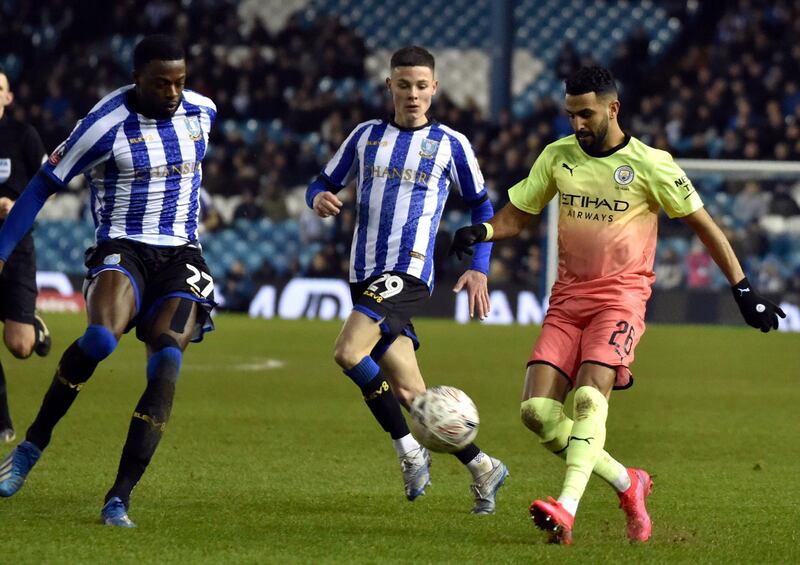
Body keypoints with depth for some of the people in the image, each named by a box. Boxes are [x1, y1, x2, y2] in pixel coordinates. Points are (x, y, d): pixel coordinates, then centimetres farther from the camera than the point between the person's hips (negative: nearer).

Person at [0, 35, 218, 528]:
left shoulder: (202, 112, 3)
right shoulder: (106, 125, -12)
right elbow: (44, 186, -5)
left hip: (181, 257, 4)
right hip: (122, 251, -4)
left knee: (166, 367, -19)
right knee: (102, 337, -33)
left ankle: (120, 499, -19)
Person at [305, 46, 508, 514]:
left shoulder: (451, 144, 4)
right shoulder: (366, 136, 14)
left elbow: (482, 206, 13)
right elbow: (325, 183, 20)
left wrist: (479, 268, 3)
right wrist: (320, 198, -4)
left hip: (409, 273, -5)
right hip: (366, 276, 5)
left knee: (348, 352, -26)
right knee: (409, 392, 1)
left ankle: (410, 450, -13)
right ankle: (483, 468, 14)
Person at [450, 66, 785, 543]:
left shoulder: (650, 164, -4)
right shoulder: (557, 157, 9)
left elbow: (704, 225, 2)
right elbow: (516, 217, 15)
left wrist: (744, 291, 1)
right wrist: (480, 232, -8)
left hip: (621, 297, -5)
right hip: (568, 297, 5)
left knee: (589, 398, -26)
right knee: (537, 412, -9)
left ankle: (567, 510, -37)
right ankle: (627, 484, 8)